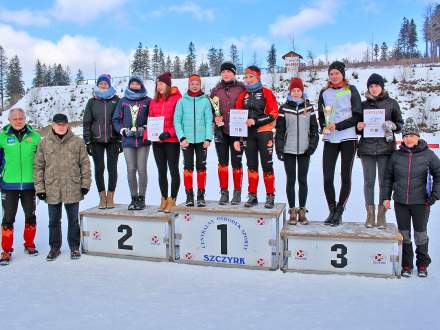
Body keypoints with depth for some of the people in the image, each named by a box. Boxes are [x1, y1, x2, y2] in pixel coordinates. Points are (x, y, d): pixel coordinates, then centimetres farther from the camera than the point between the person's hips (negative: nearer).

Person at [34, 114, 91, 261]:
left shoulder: (77, 141, 0)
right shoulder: (44, 143, 2)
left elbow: (85, 164, 3)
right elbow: (38, 166, 4)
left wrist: (85, 183, -1)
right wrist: (40, 188, 0)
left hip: (73, 188, -1)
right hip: (52, 189, 1)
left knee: (73, 220, 10)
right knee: (54, 221, 13)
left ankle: (74, 247, 24)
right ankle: (54, 248, 28)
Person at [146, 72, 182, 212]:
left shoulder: (176, 99, -4)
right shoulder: (154, 101, 14)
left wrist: (169, 133, -19)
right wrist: (146, 136, 3)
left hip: (172, 140, -6)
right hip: (157, 141, 6)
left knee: (173, 170, 1)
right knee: (161, 171, 11)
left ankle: (172, 200, 9)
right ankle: (164, 199, 20)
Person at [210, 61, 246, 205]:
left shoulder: (241, 88, 1)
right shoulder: (216, 90, 9)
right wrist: (215, 118, -6)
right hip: (221, 131, 2)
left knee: (236, 162, 3)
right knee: (222, 162, 7)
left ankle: (237, 192, 16)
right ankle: (224, 192, 16)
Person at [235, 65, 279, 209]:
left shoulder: (267, 93, -1)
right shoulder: (243, 96, 12)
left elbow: (273, 114, -9)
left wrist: (255, 121, -18)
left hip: (264, 133, -4)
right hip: (248, 134, 4)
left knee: (267, 165, -1)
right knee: (251, 165, 8)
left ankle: (270, 196, 9)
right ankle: (252, 196, 16)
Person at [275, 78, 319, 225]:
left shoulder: (309, 107, 6)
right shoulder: (284, 108, 2)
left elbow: (314, 128, 7)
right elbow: (279, 130, 1)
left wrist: (312, 146, -3)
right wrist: (279, 149, -5)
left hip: (304, 150, 1)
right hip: (288, 150, -1)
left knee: (303, 180, 6)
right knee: (291, 180, 5)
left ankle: (302, 210, 17)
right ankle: (292, 210, 15)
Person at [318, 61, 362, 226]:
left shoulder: (351, 90, 3)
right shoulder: (324, 92, 13)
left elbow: (357, 116, -3)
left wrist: (338, 126, -13)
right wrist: (324, 126, -4)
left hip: (348, 138, -2)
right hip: (329, 139, 3)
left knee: (345, 177, 1)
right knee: (327, 177, -3)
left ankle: (339, 212, 11)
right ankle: (332, 210, 12)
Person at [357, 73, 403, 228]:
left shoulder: (392, 103, 6)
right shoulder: (363, 104, 10)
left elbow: (400, 123, 10)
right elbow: (357, 125, 16)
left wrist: (392, 126, -11)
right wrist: (359, 127, -7)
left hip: (385, 147, -1)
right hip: (367, 147, 1)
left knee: (384, 182, 1)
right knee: (368, 182, 4)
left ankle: (381, 214, 10)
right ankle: (370, 213, 12)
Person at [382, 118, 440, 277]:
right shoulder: (396, 155, 0)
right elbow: (388, 177, 8)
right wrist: (386, 196, 4)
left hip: (421, 202, -1)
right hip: (400, 202, 2)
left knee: (421, 233, 10)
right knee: (404, 234, 10)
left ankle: (422, 264, 29)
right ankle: (406, 265, 23)